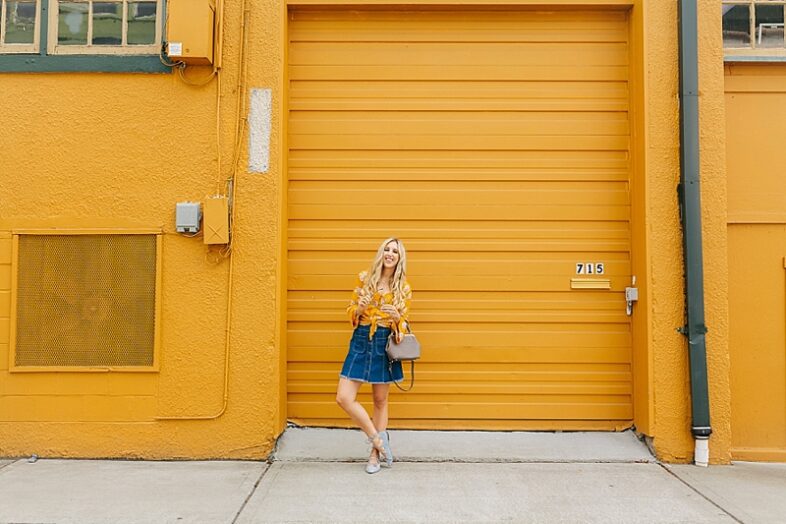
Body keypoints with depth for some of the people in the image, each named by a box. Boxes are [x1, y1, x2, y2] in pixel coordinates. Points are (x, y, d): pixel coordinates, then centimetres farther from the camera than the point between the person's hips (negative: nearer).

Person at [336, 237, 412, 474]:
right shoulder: (364, 278, 3)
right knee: (344, 398, -8)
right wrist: (359, 308, -14)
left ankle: (375, 453, 21)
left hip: (385, 343, -1)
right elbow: (351, 312, 8)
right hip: (361, 341, 1)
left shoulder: (403, 287, 2)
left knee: (380, 400, 7)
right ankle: (378, 439, 8)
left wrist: (396, 317, -17)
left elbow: (403, 322, 6)